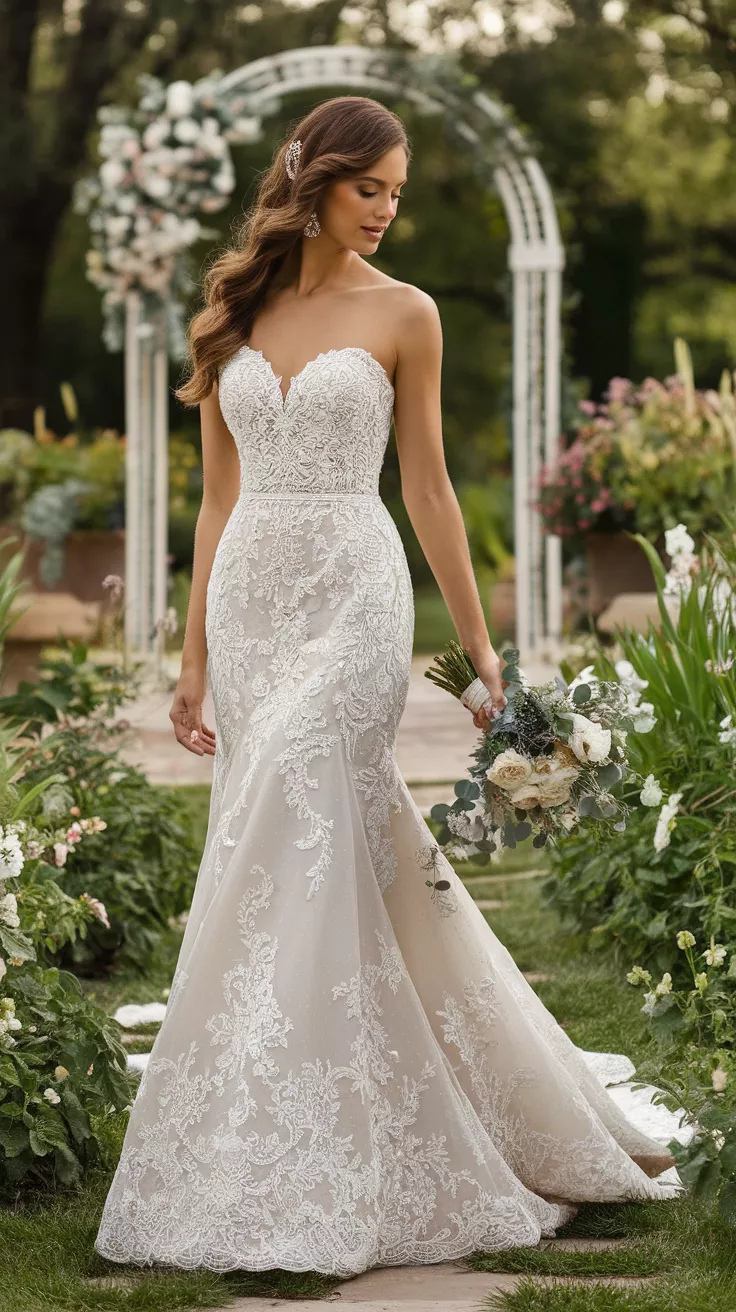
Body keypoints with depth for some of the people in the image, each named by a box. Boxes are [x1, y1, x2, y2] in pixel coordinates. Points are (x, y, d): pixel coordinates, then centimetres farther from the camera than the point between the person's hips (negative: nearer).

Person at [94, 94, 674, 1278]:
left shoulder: (402, 314, 2)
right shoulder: (232, 315, 11)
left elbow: (427, 488, 5)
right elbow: (219, 497, 13)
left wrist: (480, 647, 5)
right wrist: (195, 656, 11)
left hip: (353, 602, -4)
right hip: (251, 601, 4)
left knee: (294, 854, -13)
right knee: (370, 855, 5)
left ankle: (287, 1180, -9)